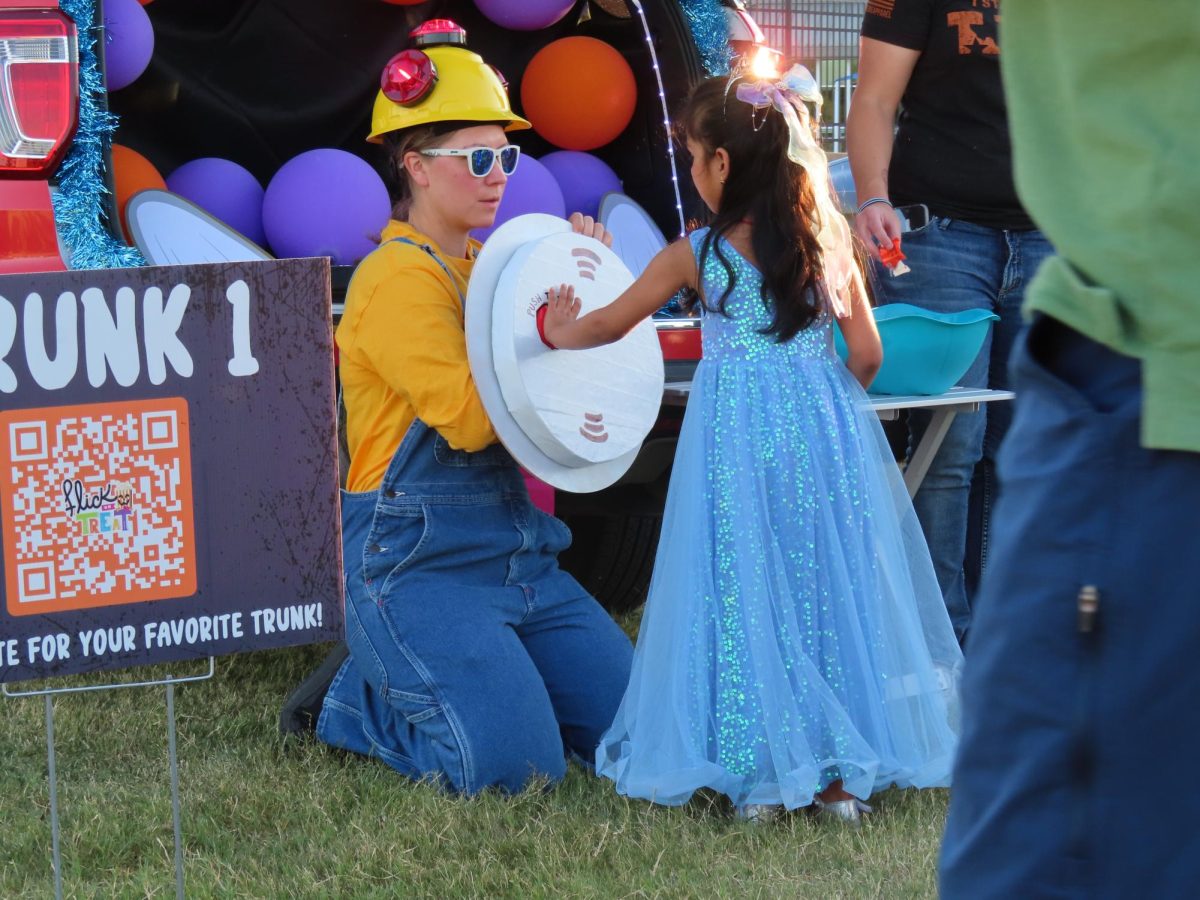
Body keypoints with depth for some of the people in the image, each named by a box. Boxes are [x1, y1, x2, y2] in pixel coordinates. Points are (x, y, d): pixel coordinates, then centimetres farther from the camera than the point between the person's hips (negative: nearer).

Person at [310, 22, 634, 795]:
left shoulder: (485, 266, 15)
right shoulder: (397, 278, -12)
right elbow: (467, 415, -23)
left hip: (516, 549, 9)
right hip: (415, 559, -9)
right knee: (516, 764, -20)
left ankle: (431, 680, 19)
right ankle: (365, 702, 7)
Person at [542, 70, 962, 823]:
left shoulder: (697, 254, -2)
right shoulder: (826, 240, 3)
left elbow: (610, 324, 10)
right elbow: (866, 352, 4)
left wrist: (563, 332, 31)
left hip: (736, 442, -2)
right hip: (826, 433, 3)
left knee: (747, 597, 4)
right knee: (830, 587, 8)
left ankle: (760, 776, 3)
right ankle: (844, 772, 10)